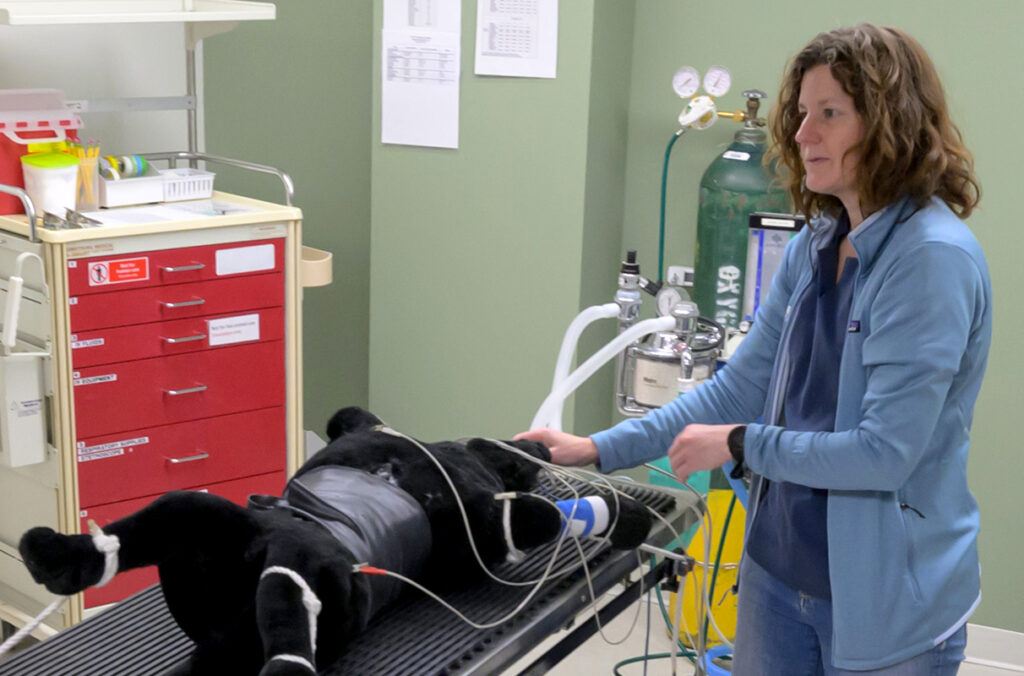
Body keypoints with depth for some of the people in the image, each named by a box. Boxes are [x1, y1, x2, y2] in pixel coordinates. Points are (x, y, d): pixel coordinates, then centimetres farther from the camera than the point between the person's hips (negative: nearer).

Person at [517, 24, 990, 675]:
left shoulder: (933, 257, -20)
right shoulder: (814, 247, 3)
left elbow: (886, 451, -23)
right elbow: (740, 386, 8)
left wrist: (739, 444, -12)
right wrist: (598, 449, 4)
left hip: (889, 603, -7)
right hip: (780, 570, 7)